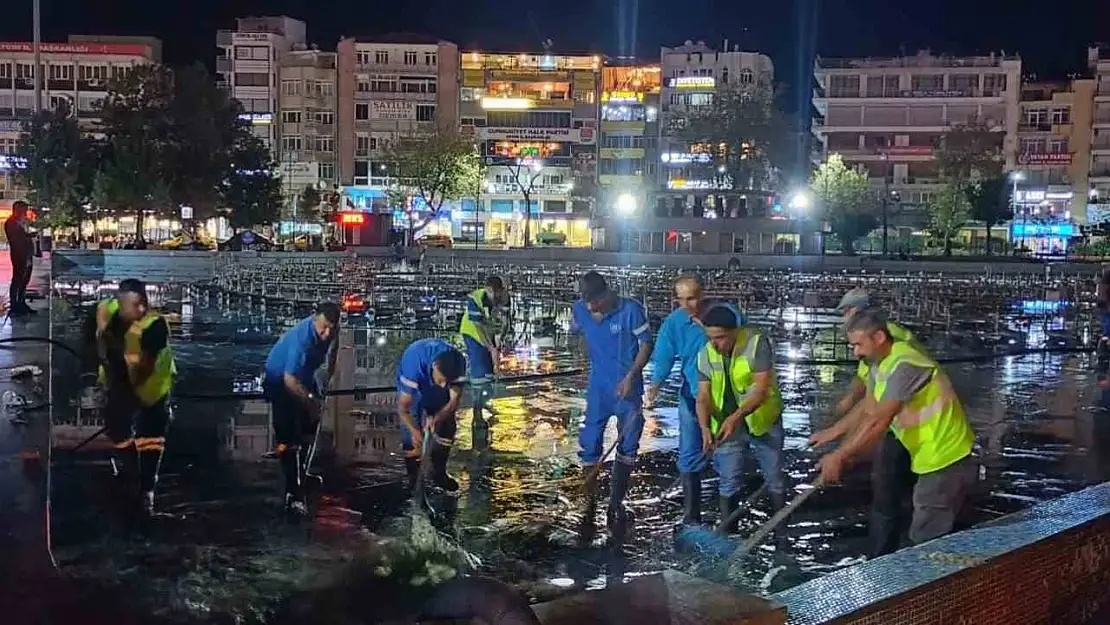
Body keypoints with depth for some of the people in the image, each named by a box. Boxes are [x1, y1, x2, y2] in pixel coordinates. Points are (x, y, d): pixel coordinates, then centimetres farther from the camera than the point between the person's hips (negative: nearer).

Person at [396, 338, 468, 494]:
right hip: (413, 387, -3)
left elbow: (454, 400, -27)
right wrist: (414, 430, -54)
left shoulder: (458, 362, -34)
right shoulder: (414, 364, -43)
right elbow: (403, 407, -38)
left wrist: (436, 419, -44)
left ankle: (439, 474, 18)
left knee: (447, 427, 0)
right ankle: (413, 478, 2)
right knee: (410, 435, -13)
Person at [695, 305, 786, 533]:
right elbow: (703, 397, -10)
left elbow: (762, 388, -26)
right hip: (725, 425, 2)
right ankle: (727, 533, 16)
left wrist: (737, 417, -38)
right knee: (729, 483, 5)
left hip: (763, 421, -2)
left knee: (774, 479, 10)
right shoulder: (705, 355, -8)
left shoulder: (757, 343, -21)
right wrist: (705, 427, -28)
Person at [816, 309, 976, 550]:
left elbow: (879, 422, -28)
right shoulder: (880, 363, 7)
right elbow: (868, 414, 6)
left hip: (946, 461, -10)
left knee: (926, 541, -7)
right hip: (933, 459, 10)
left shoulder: (904, 365, -24)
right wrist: (841, 453, -4)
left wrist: (839, 457, -24)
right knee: (926, 534, 18)